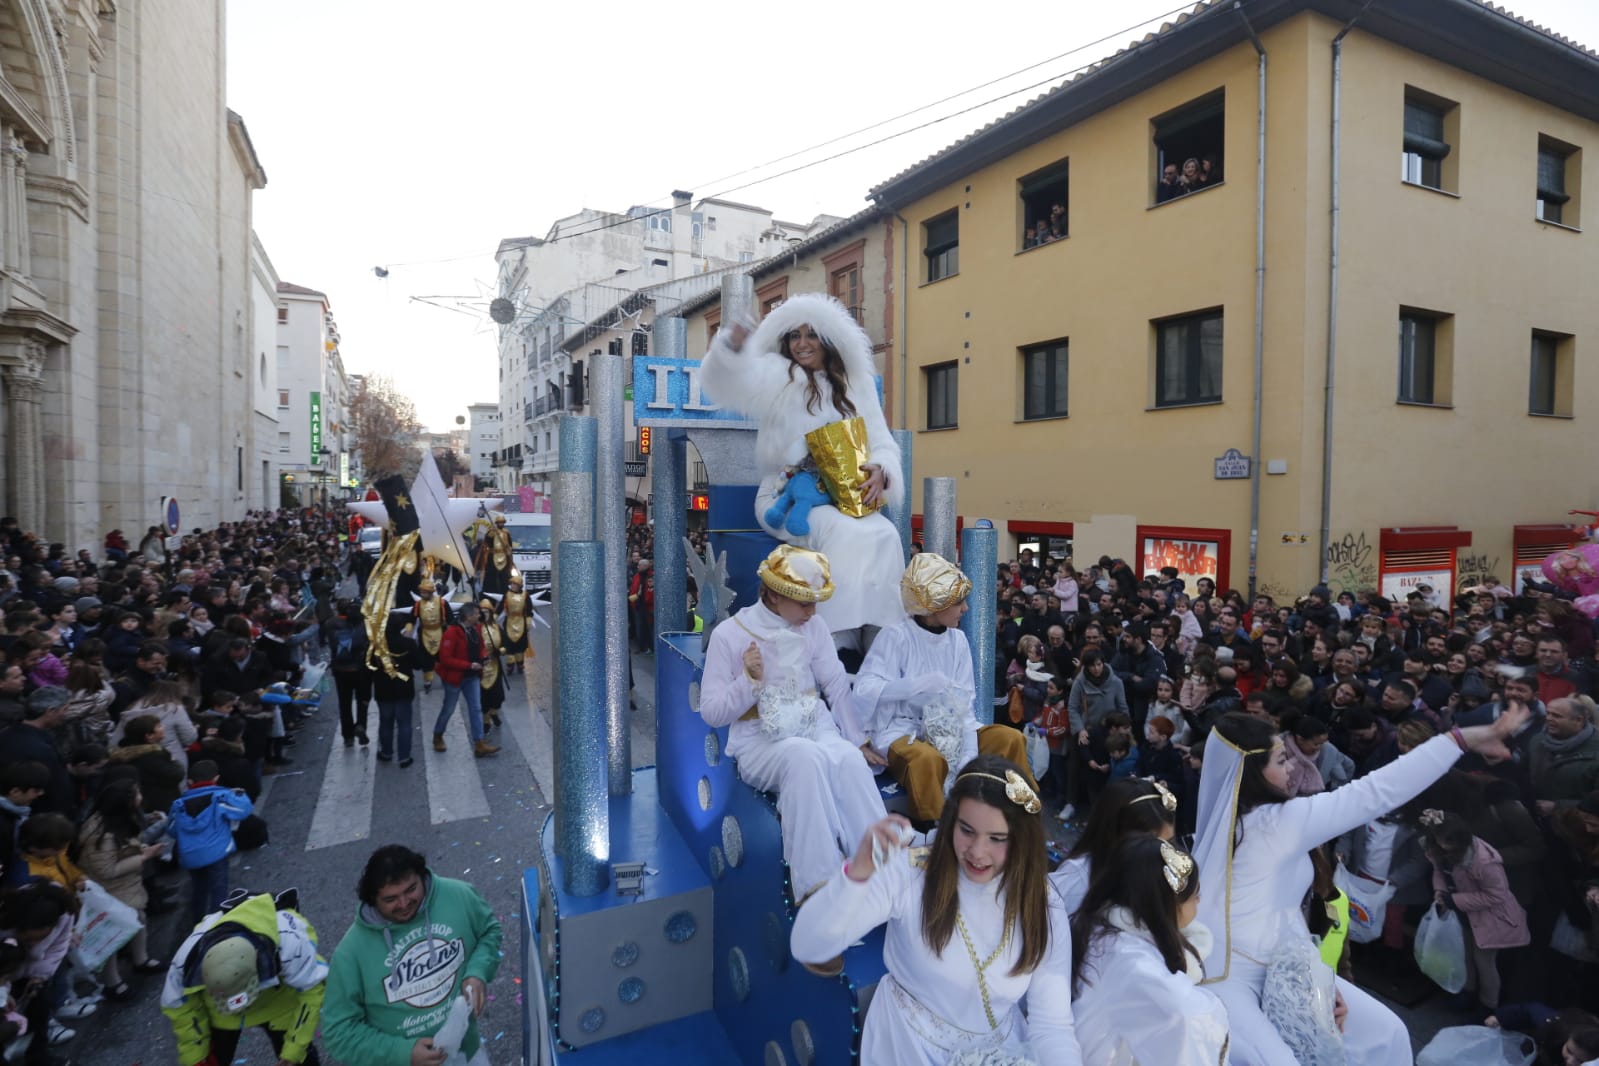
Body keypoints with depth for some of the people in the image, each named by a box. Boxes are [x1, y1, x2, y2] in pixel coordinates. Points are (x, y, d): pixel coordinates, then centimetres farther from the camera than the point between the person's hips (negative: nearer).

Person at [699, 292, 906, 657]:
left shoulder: (855, 385, 14)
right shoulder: (777, 377, 3)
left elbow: (881, 442, 9)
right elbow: (730, 380, -17)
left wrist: (880, 470, -15)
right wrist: (731, 345, -40)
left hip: (843, 499, 4)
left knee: (884, 535, -24)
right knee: (845, 533, -31)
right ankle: (836, 643, -26)